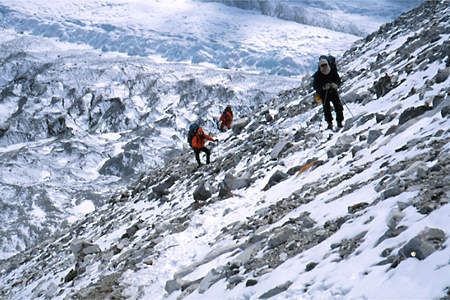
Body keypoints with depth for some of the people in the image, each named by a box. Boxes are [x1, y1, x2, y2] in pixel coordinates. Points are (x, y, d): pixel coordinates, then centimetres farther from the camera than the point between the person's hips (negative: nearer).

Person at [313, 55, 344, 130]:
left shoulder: (333, 71, -7)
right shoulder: (318, 75, -11)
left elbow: (338, 80, 5)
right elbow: (315, 86, -10)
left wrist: (335, 85, -17)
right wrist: (323, 87, -26)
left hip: (333, 91, 2)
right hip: (324, 93, -1)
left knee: (338, 107, -5)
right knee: (326, 108, -10)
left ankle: (339, 122, 10)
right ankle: (330, 123, 2)